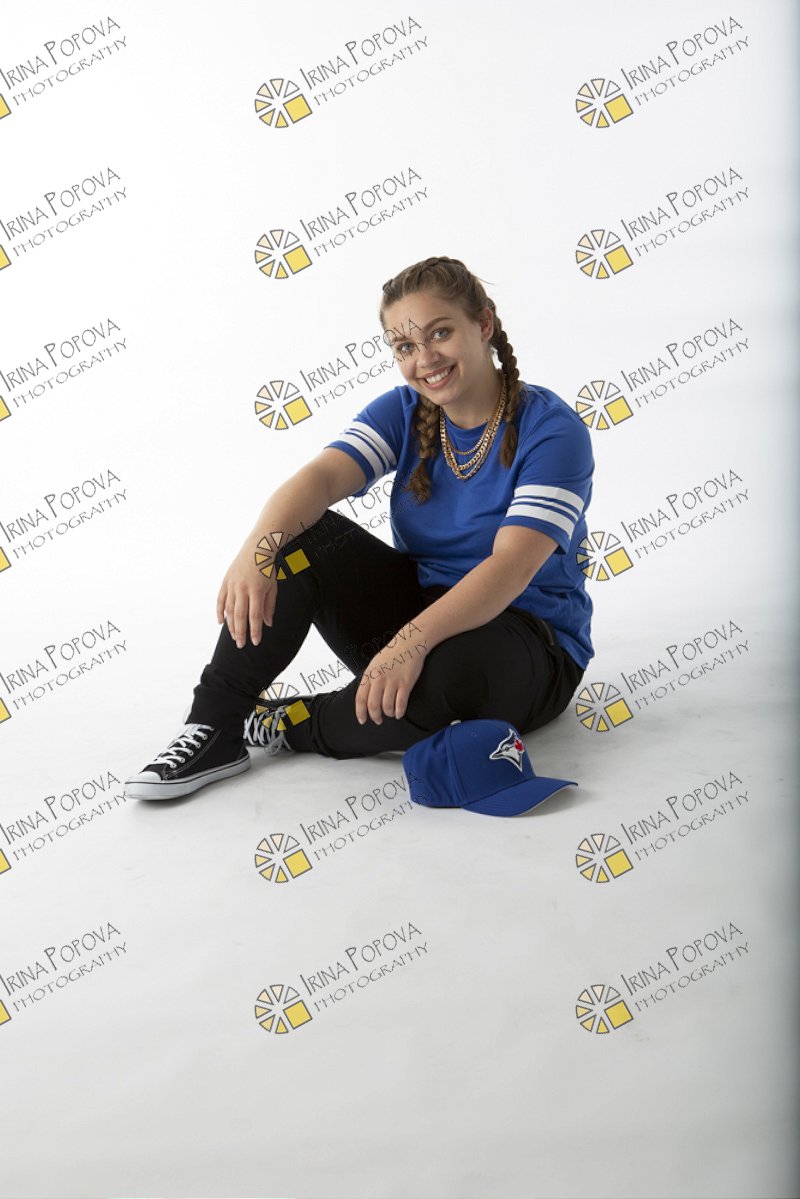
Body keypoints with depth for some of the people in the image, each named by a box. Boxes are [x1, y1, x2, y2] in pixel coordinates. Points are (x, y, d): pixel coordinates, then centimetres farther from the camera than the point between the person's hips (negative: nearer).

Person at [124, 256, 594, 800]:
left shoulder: (551, 428, -15)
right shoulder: (404, 412, 1)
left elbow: (510, 567, -27)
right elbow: (323, 476, -18)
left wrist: (414, 640, -42)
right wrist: (259, 547, -39)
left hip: (530, 646, -4)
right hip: (414, 611, 5)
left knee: (446, 670, -40)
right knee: (299, 534, -18)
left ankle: (290, 726, -12)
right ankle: (214, 727, -17)